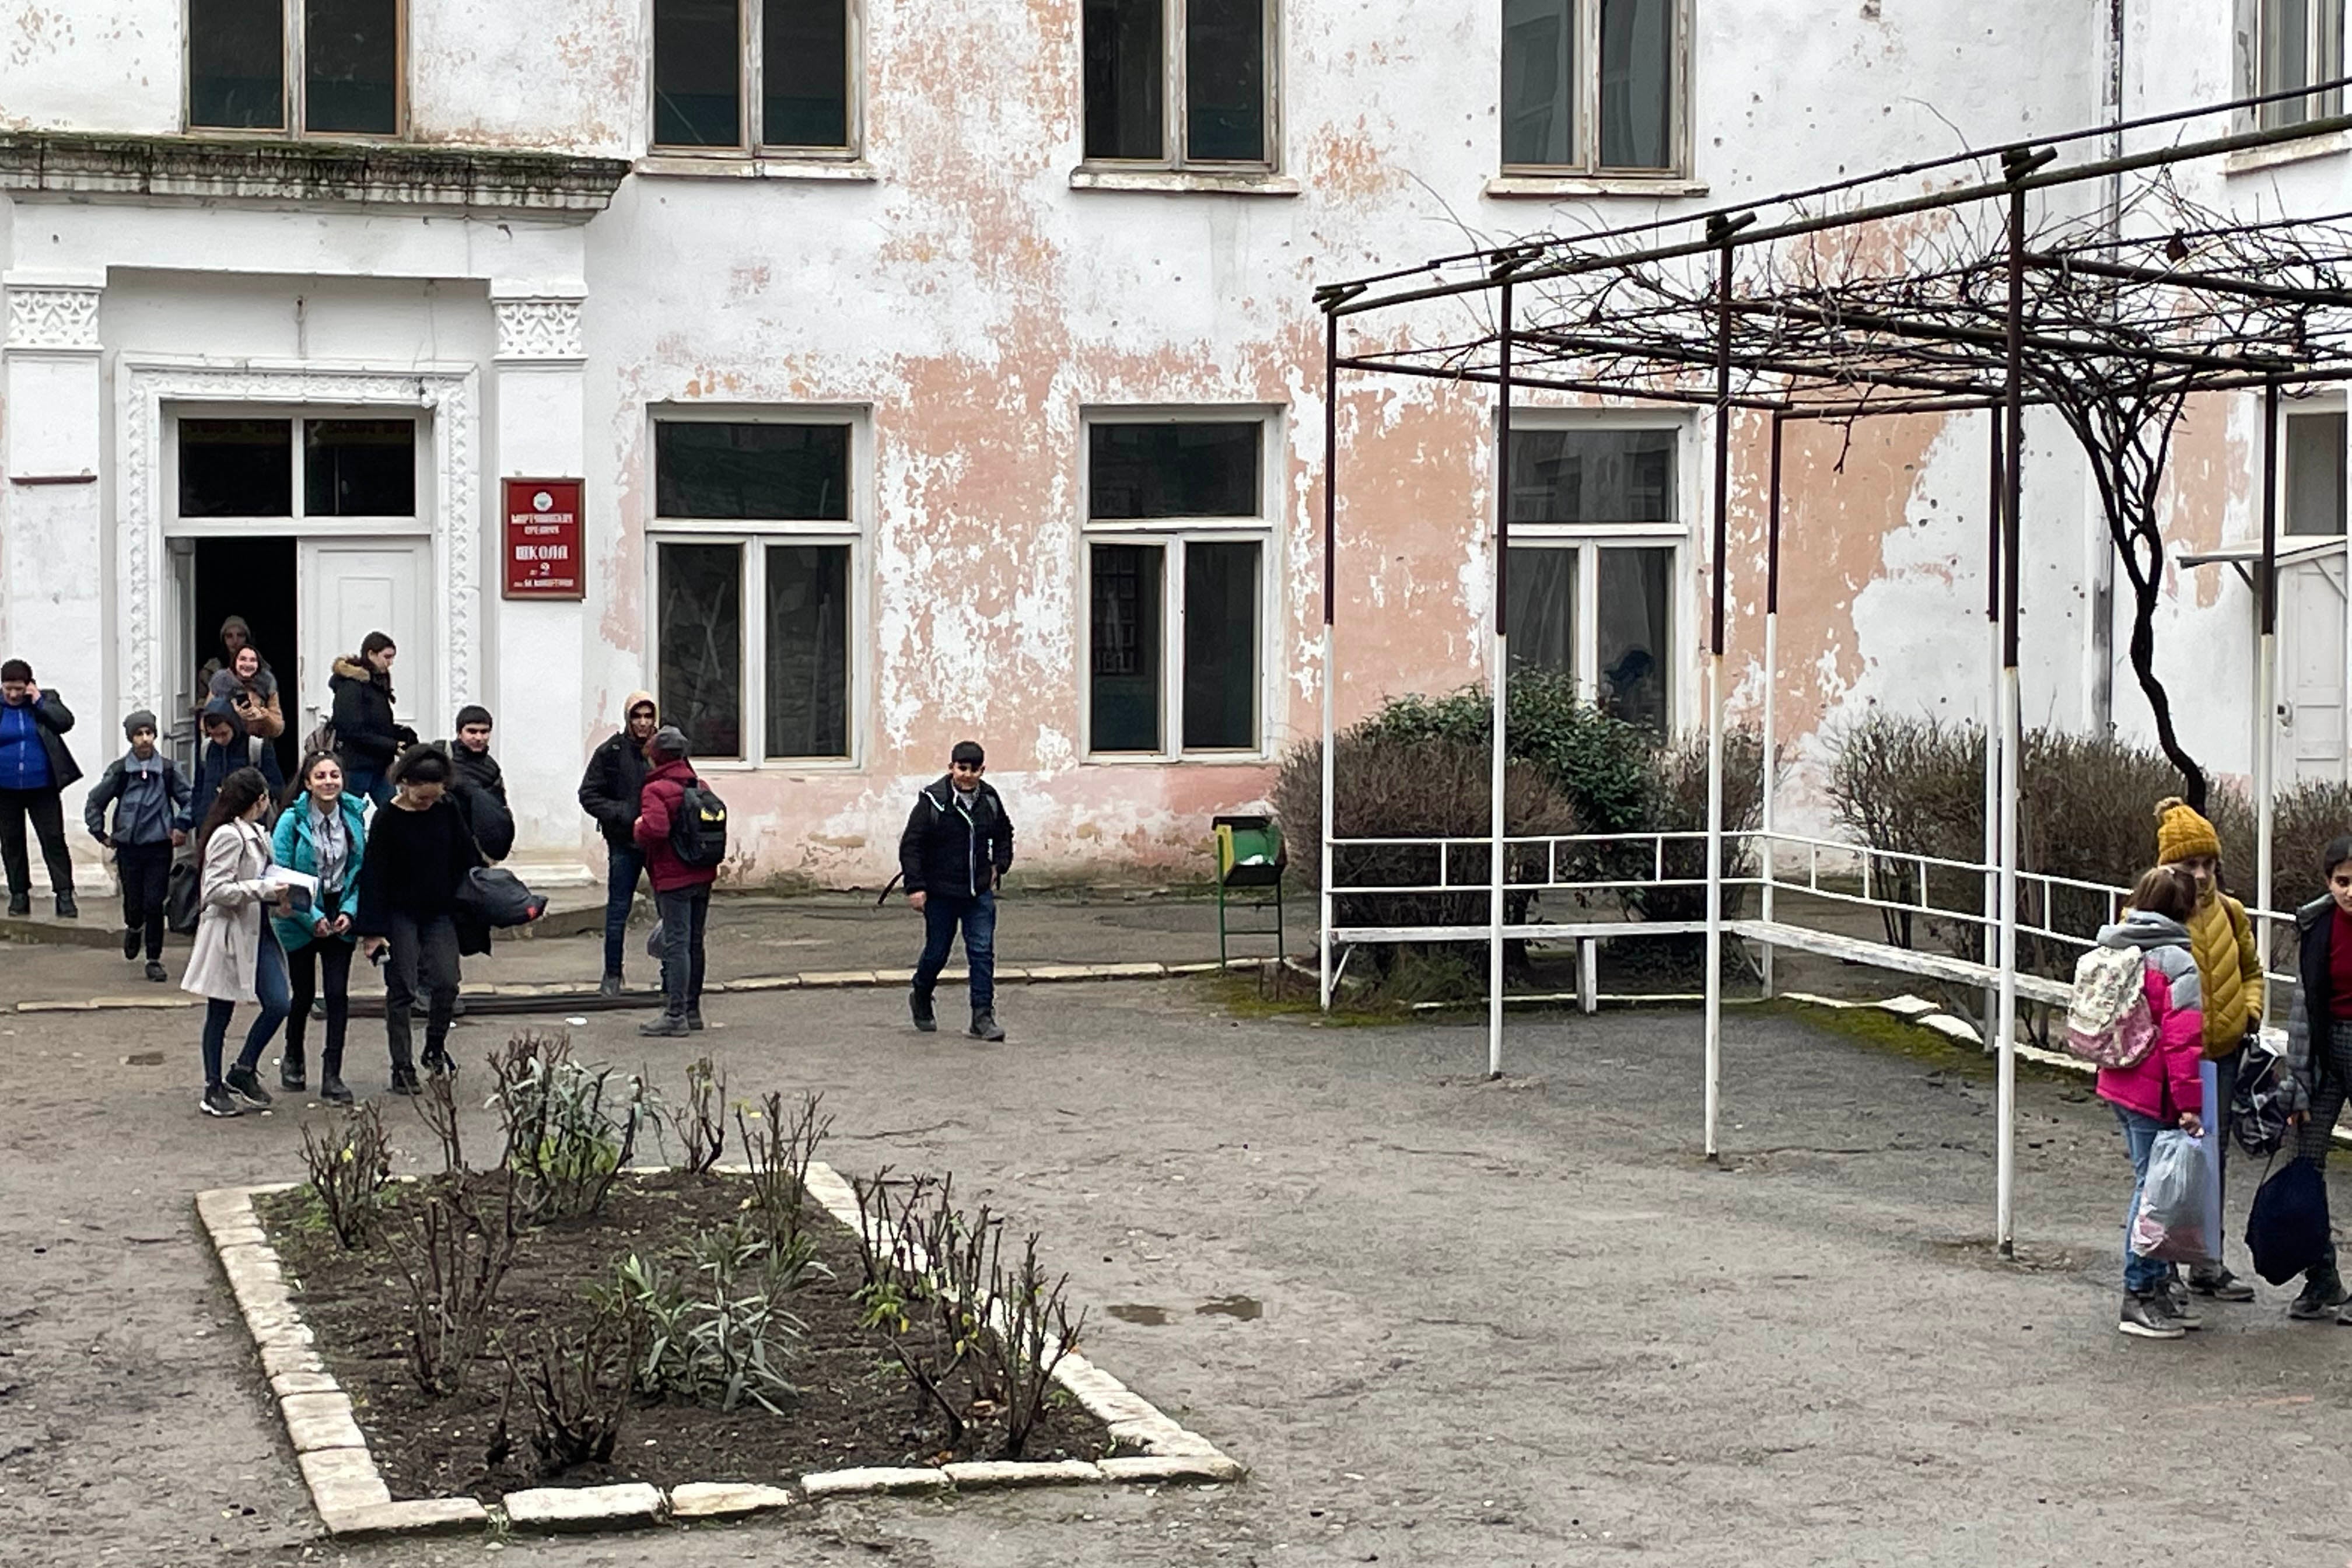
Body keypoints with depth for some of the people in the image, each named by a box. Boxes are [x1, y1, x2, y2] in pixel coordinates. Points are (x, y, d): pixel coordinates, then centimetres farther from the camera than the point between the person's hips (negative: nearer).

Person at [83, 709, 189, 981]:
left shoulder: (168, 769, -1)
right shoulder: (119, 770, -2)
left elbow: (188, 800, 10)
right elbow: (95, 803, 8)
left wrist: (182, 827, 0)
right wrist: (101, 834, 5)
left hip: (159, 847, 0)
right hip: (128, 848, 0)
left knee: (154, 904, -3)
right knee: (133, 902, 6)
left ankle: (154, 960, 7)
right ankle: (133, 928, 42)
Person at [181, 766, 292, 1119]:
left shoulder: (255, 834, 13)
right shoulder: (229, 836, -16)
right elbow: (218, 890, -21)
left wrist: (276, 893, 5)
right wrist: (264, 890, -22)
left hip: (256, 931, 8)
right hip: (229, 934, -8)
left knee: (278, 1005, -1)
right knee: (220, 1014, 4)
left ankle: (242, 1073, 15)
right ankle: (214, 1088, 14)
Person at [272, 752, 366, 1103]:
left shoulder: (354, 817, -1)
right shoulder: (292, 820, -11)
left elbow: (362, 871, 5)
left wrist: (350, 911, -8)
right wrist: (312, 918, -15)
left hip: (340, 920, 2)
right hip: (301, 921, -2)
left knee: (338, 994, -6)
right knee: (304, 993, 10)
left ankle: (332, 1077, -1)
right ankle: (293, 1060, 35)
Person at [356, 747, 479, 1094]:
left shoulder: (447, 810, -1)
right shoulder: (388, 819, -12)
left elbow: (466, 857, 10)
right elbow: (374, 875, -11)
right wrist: (372, 930, -13)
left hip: (440, 912, 3)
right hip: (400, 914, -3)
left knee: (446, 982, -6)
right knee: (402, 990, -1)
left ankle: (435, 1047, 18)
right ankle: (402, 1068, 5)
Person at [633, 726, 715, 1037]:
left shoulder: (656, 791, -14)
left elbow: (655, 828, -28)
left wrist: (638, 829, -9)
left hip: (673, 879, -8)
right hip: (703, 875, 8)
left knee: (676, 944, -7)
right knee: (694, 944, 15)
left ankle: (676, 1015, -9)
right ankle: (692, 1010, 23)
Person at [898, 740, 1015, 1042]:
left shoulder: (990, 799, 3)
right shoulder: (933, 801, -11)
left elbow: (1004, 834, 23)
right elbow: (911, 845, -10)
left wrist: (999, 865, 10)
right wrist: (915, 886, -15)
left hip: (980, 892, 3)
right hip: (941, 893, -3)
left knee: (982, 952, -4)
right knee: (937, 952, 9)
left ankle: (983, 1017, -1)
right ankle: (921, 1000, 36)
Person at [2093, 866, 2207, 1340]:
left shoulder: (2117, 950, 10)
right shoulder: (2178, 962, -16)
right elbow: (2183, 1040, -19)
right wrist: (2190, 1105, -17)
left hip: (2120, 1085, 9)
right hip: (2155, 1095, -9)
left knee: (2153, 1188, 16)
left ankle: (2157, 1288, 22)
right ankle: (2139, 1297, 2)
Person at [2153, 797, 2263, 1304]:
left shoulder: (2230, 913, 6)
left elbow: (2251, 970, 20)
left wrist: (2251, 1009, 2)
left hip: (2223, 1053, 5)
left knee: (2213, 1159, 13)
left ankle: (2209, 1264, 25)